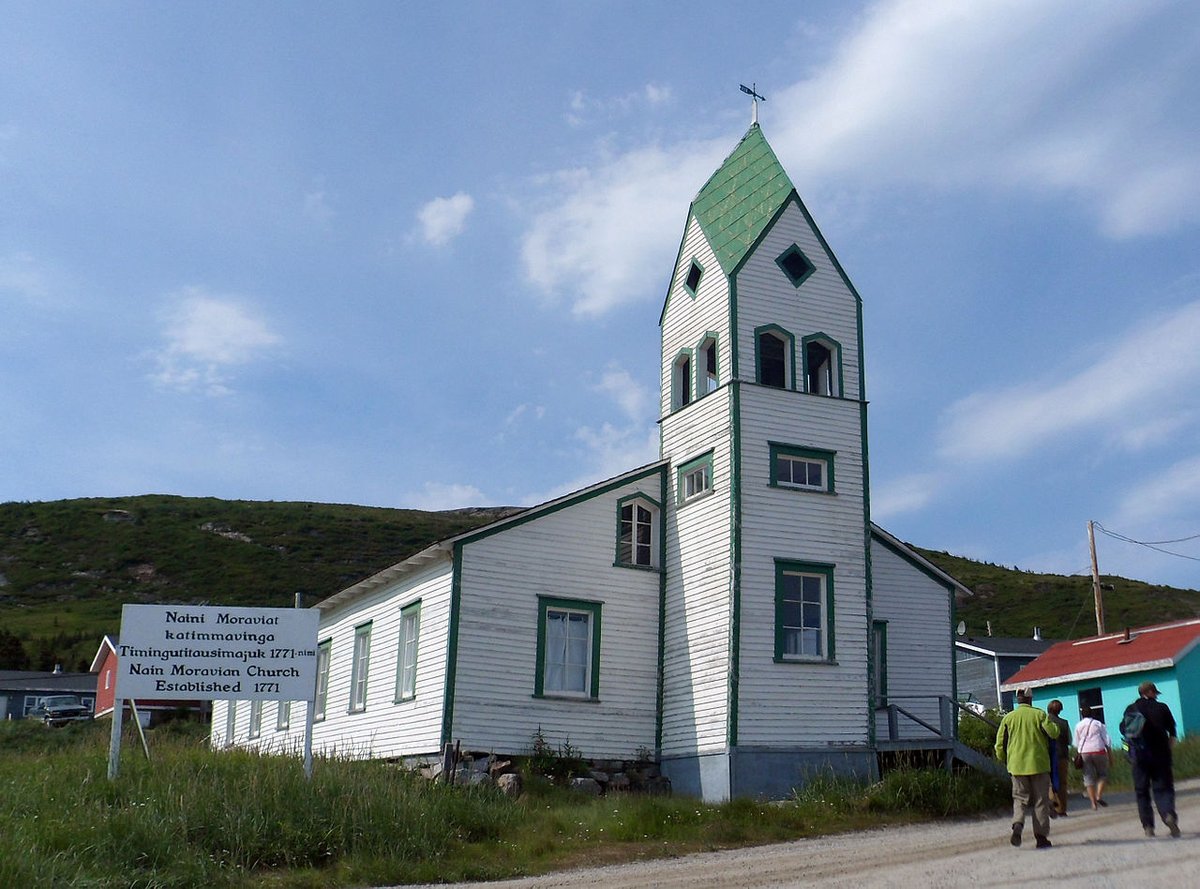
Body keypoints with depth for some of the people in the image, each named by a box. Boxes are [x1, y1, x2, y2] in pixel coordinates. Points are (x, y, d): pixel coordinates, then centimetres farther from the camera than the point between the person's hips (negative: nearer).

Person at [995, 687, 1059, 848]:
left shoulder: (1008, 718, 3)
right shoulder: (1039, 714, -3)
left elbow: (1000, 744, 4)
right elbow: (1053, 733, -8)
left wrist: (1004, 761, 19)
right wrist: (1052, 723, 13)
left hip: (1017, 765, 2)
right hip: (1038, 763, -2)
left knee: (1020, 797, 9)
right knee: (1041, 800, 6)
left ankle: (1017, 824, -18)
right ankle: (1041, 836, 5)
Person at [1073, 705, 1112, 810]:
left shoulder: (1078, 725, 10)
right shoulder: (1098, 724, 6)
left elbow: (1076, 744, 10)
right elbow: (1107, 741, 3)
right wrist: (1110, 756, 6)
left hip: (1084, 753, 1)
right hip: (1098, 750, -1)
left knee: (1088, 778, 4)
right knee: (1103, 774, 14)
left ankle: (1094, 802, -1)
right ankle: (1099, 796, -5)